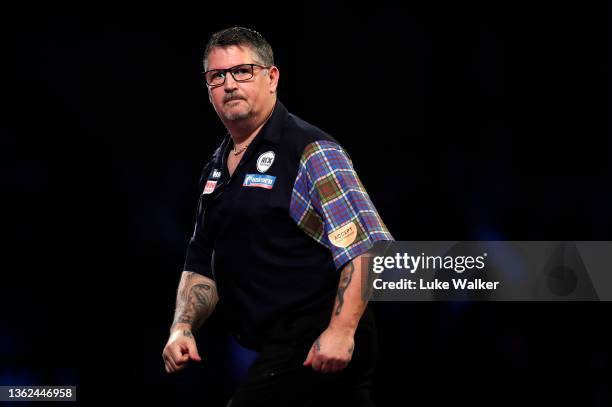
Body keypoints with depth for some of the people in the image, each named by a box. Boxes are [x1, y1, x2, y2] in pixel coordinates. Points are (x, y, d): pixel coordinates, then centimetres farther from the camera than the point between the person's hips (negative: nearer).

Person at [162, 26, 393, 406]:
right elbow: (202, 265, 24)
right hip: (278, 346, 8)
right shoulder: (217, 169, 17)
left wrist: (341, 330, -24)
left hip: (323, 347, -8)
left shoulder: (311, 152, -9)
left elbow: (366, 246, -17)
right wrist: (182, 328, 8)